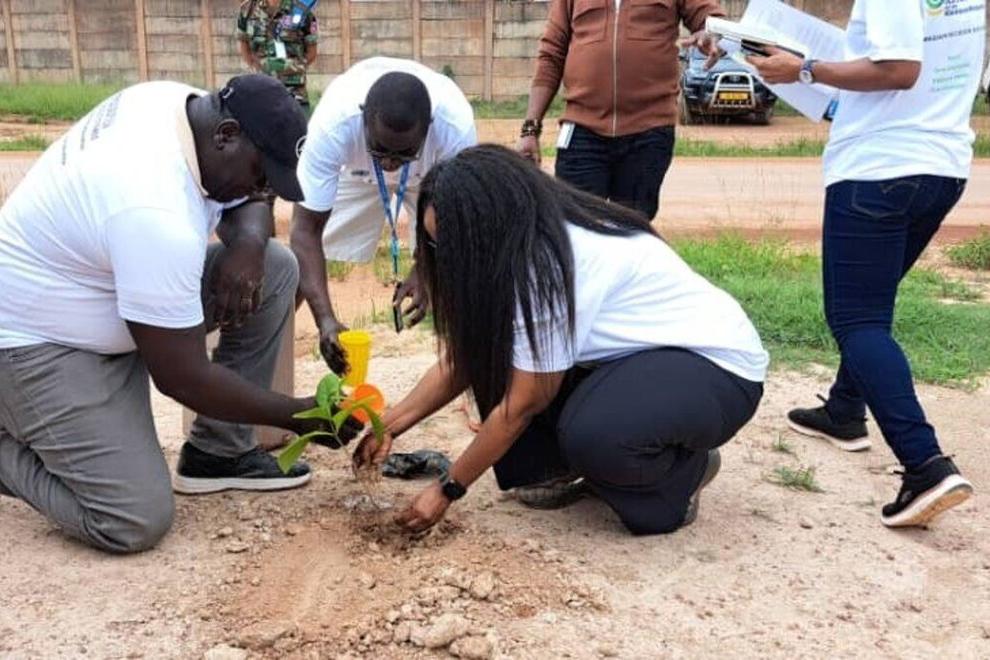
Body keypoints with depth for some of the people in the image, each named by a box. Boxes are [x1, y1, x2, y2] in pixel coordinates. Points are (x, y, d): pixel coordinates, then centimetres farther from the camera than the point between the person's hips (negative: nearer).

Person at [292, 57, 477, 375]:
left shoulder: (456, 127, -41)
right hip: (355, 169, 0)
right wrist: (325, 318, -48)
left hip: (432, 174, 0)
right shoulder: (332, 126, -43)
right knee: (298, 261, -6)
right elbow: (306, 229, -37)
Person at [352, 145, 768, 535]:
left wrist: (448, 490, -13)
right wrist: (390, 424, -5)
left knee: (591, 435, -35)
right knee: (498, 360, -9)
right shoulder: (518, 246, -3)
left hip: (718, 363, -8)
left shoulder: (552, 262, -29)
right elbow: (463, 358, 2)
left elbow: (522, 404, -23)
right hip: (644, 353, 8)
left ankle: (681, 472, -4)